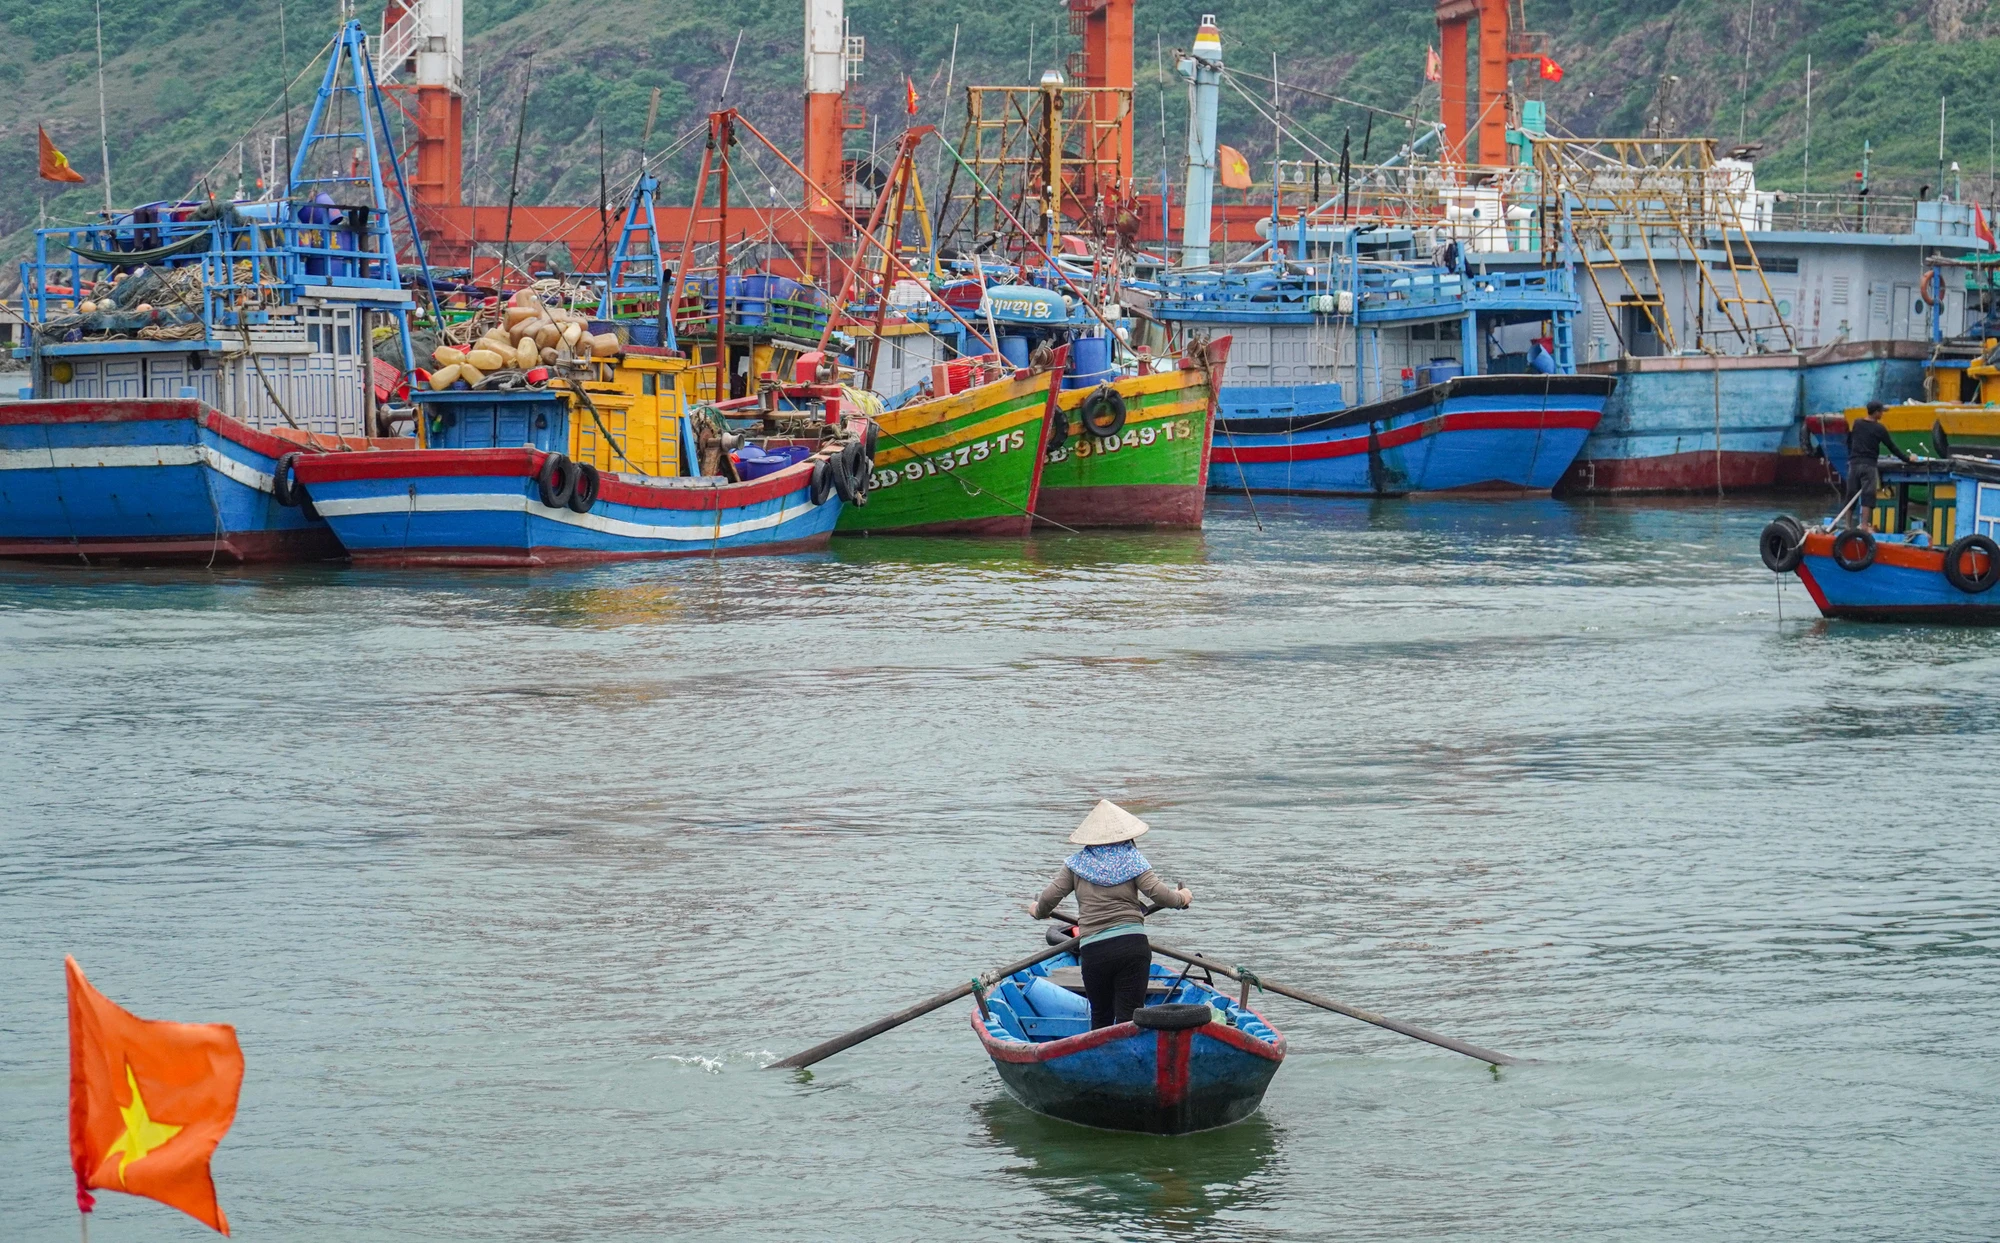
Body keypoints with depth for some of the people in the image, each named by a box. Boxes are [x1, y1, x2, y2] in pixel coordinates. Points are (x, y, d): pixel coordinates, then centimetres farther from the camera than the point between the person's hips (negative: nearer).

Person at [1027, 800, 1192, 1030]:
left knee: (1100, 1018, 17)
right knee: (1129, 1017, -3)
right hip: (1133, 945, -1)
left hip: (1092, 950, 1)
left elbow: (1050, 897, 6)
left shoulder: (1077, 863, 9)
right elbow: (1159, 894, -3)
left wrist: (1038, 911, 29)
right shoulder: (1132, 859, 5)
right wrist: (1181, 898, 18)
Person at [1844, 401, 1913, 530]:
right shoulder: (1878, 429, -5)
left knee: (1851, 495, 9)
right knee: (1867, 495, -8)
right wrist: (1907, 458, 9)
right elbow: (1891, 447, 0)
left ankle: (1849, 525, 14)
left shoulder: (1857, 424, 10)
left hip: (1854, 464, 5)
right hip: (1869, 465, -5)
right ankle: (1865, 526, -16)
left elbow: (1849, 441, 18)